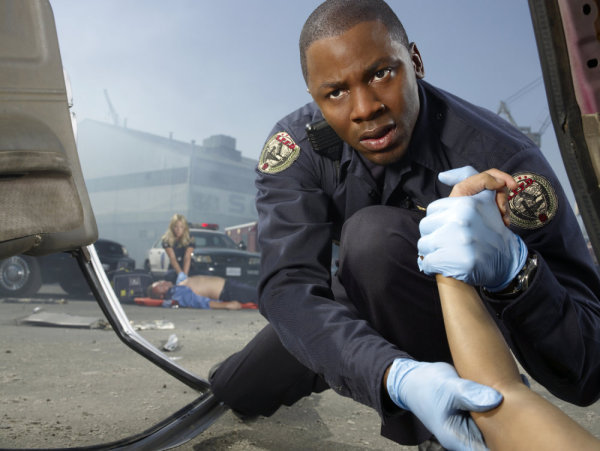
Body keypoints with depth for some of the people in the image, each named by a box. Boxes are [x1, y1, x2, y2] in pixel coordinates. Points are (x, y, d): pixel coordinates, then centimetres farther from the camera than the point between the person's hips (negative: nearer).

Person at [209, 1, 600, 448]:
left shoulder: (500, 160, -33)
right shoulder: (298, 143, -22)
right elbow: (289, 285, -34)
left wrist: (510, 266, -54)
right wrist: (397, 376, -52)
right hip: (353, 313, 4)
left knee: (375, 235, -34)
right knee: (234, 390, 6)